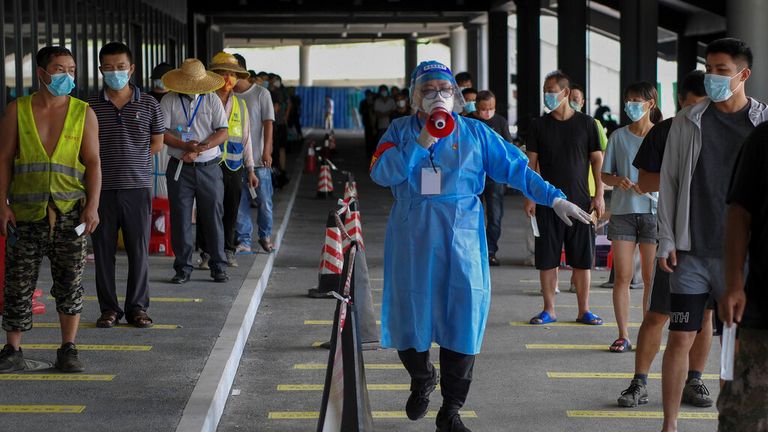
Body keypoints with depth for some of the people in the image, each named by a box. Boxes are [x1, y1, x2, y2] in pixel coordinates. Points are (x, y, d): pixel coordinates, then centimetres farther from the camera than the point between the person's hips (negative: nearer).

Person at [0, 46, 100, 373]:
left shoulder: (83, 113, 4)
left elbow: (93, 162, 2)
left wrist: (93, 206, -9)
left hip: (70, 211, 0)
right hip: (26, 212, 0)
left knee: (69, 284, 3)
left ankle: (68, 349, 13)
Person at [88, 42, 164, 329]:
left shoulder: (148, 105, 3)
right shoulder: (90, 107, 2)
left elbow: (157, 143, 11)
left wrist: (129, 160, 5)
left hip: (138, 187, 0)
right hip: (102, 188, 0)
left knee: (139, 250, 3)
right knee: (103, 250, 4)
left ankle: (137, 307, 13)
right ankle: (109, 308, 14)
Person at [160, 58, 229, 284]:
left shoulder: (212, 100, 6)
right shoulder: (169, 101, 2)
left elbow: (223, 133, -1)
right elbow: (161, 133, -5)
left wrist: (199, 149, -15)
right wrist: (185, 146, -19)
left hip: (209, 168, 1)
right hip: (180, 169, 0)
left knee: (213, 218, 3)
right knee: (180, 219, 2)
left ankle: (218, 267, 12)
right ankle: (183, 268, 10)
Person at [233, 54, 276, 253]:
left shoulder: (261, 93, 0)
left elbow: (268, 123, -3)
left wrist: (266, 151, -11)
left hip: (258, 157, -2)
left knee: (264, 201, 2)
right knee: (239, 202, 2)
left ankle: (265, 236, 20)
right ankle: (243, 241, 8)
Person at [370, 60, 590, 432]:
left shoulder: (475, 132, 7)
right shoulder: (400, 131, 6)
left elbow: (515, 167, 5)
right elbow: (380, 172, -9)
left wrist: (554, 198, -3)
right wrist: (420, 143, -17)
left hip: (461, 237, 0)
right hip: (412, 237, 0)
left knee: (461, 319, -1)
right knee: (409, 314, 6)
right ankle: (422, 380, 38)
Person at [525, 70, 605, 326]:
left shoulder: (586, 123, 2)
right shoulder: (539, 125, 5)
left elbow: (597, 160, 5)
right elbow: (531, 163, 6)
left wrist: (599, 196, -1)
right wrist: (530, 197, -2)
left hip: (580, 201, -1)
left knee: (582, 259, 2)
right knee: (547, 259, 1)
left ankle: (584, 310, 10)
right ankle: (549, 310, 10)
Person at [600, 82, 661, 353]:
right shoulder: (619, 137, 7)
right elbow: (605, 175, 10)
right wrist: (619, 181, -12)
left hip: (653, 211, -1)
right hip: (622, 211, 1)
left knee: (651, 277, 3)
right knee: (622, 276, -1)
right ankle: (623, 335, 4)